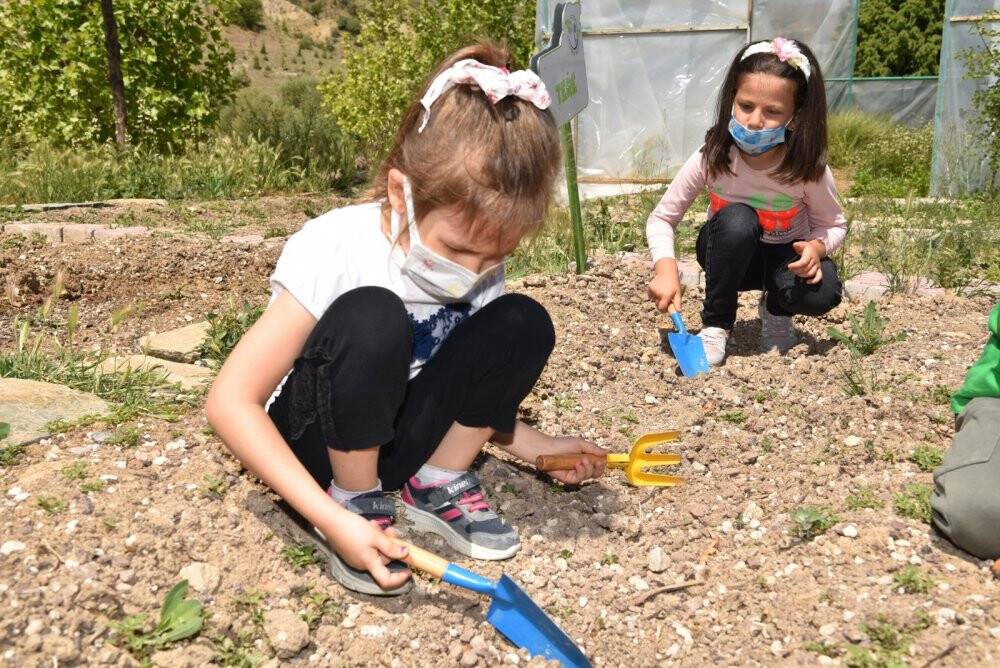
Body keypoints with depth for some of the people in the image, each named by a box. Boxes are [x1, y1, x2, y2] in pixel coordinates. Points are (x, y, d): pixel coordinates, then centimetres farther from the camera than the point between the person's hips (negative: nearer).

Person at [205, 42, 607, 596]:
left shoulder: (481, 266, -10)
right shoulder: (335, 250, -27)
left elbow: (473, 382, 8)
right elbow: (230, 402, -27)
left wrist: (528, 443, -8)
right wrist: (332, 520, -34)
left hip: (395, 433, 5)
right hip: (312, 439, -4)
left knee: (523, 324, -17)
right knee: (371, 317, -35)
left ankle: (438, 483, -2)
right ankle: (355, 499, -13)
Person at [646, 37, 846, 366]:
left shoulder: (808, 167, -23)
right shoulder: (711, 157, -25)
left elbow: (834, 225, -7)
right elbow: (661, 218, -18)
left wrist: (816, 247, -31)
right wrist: (666, 267, -37)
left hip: (784, 257, 0)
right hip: (728, 257, 0)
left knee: (822, 294, -32)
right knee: (737, 219, -36)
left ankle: (775, 309, 6)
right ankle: (715, 326, -17)